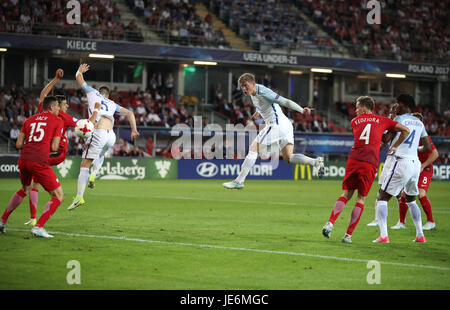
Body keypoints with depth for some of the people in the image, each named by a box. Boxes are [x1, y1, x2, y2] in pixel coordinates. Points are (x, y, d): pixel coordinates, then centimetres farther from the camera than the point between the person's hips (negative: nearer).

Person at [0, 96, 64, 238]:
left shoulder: (30, 120, 19)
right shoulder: (58, 121, 6)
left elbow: (19, 144, 13)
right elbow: (54, 148, 0)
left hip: (23, 160, 6)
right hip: (39, 162, -6)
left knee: (24, 190, 33)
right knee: (58, 196, 3)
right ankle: (38, 227, -10)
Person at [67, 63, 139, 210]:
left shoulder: (93, 93, 19)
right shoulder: (112, 104, 27)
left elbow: (79, 77, 29)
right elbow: (129, 113, 17)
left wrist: (80, 70, 48)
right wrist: (134, 130, 14)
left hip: (98, 133, -4)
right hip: (111, 135, 4)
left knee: (84, 165, -4)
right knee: (101, 155, 36)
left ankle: (79, 197, -15)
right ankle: (94, 175, 10)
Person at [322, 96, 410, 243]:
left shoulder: (354, 121, 16)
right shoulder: (382, 120, 12)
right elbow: (405, 130, 10)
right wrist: (394, 147, 16)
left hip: (354, 159, 1)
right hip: (370, 163, -1)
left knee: (346, 194, 13)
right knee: (361, 198, 6)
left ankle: (330, 223, -5)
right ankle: (348, 234, 2)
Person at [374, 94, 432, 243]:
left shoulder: (399, 119, -4)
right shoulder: (419, 123, 15)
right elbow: (428, 147, 19)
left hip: (402, 162, -7)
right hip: (416, 163, 7)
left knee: (382, 198, -2)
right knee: (410, 200, 26)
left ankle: (383, 235, -16)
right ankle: (420, 235, 23)